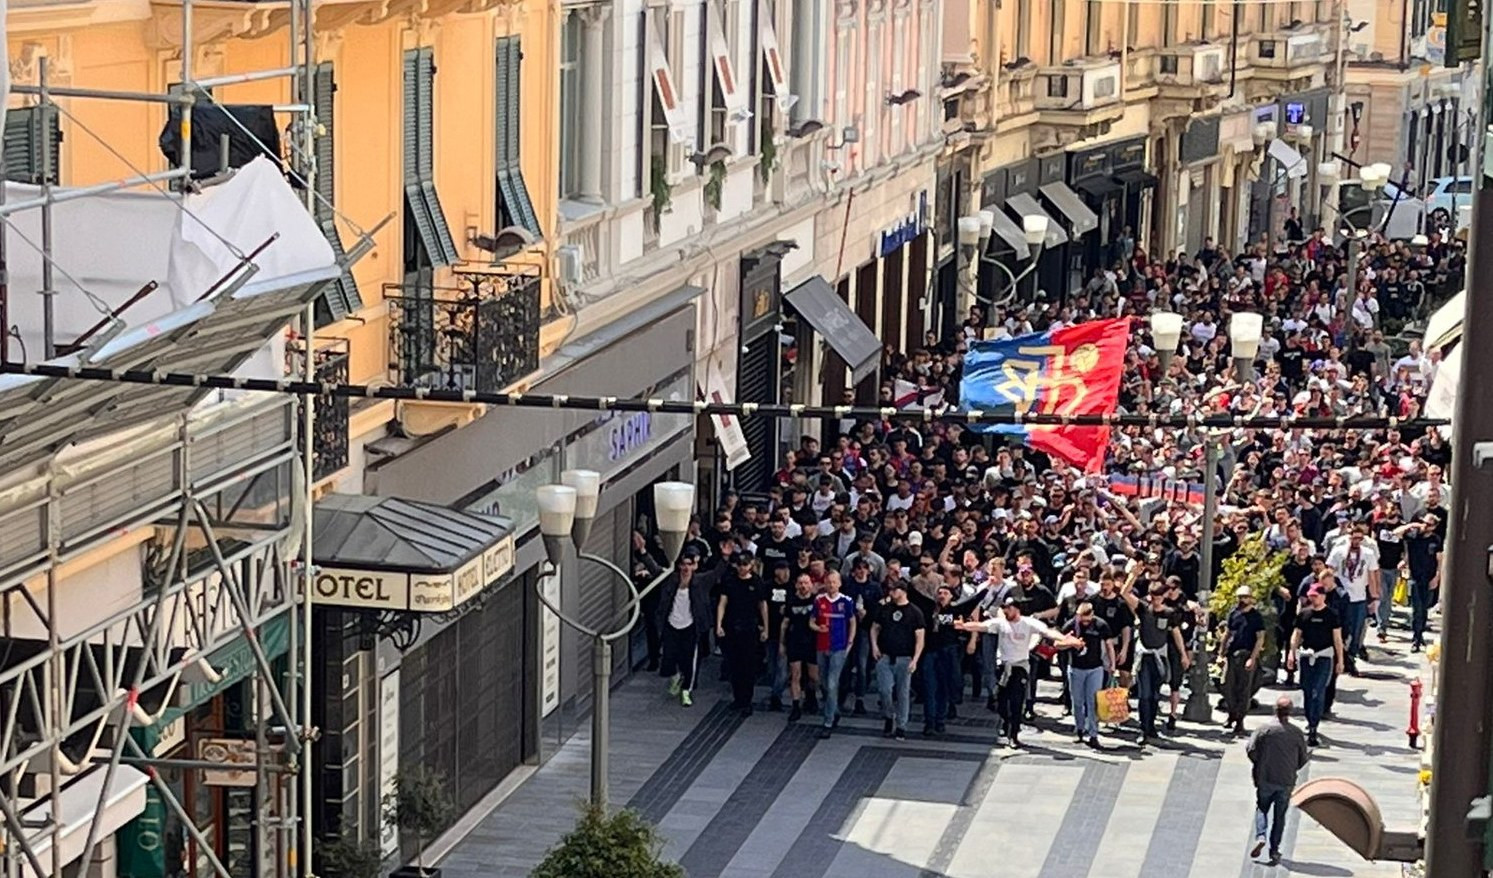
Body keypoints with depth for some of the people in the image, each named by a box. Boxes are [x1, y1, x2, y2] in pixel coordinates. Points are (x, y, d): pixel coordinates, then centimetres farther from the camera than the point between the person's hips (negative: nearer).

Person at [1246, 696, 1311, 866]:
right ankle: (1274, 850, 8)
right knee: (1279, 815, 10)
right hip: (1286, 782, 1)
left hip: (1265, 779, -1)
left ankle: (1260, 836, -7)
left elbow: (1251, 750, -10)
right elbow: (1302, 760, 3)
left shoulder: (1264, 729, -9)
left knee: (1262, 808, 17)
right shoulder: (1296, 733, -4)